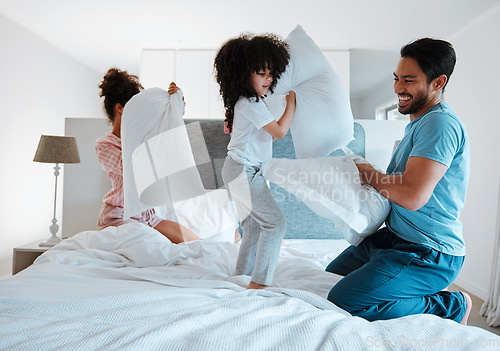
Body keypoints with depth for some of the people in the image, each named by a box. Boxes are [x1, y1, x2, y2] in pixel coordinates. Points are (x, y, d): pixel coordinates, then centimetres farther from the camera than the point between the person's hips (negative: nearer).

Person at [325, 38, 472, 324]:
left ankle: (451, 305, -3)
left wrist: (367, 174, -14)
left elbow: (413, 196, -29)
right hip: (395, 236, 10)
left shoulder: (441, 123, -19)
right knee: (331, 275, 20)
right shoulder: (420, 123, 15)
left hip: (429, 254, -10)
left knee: (343, 303, -22)